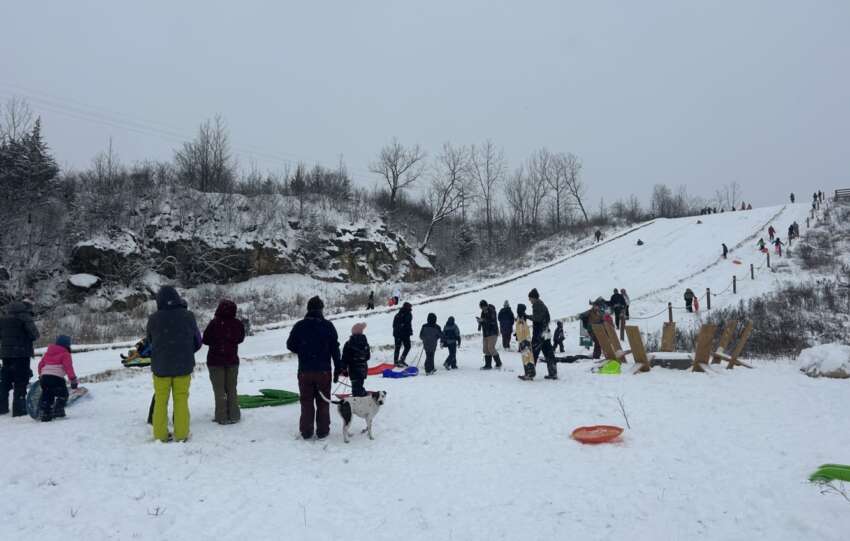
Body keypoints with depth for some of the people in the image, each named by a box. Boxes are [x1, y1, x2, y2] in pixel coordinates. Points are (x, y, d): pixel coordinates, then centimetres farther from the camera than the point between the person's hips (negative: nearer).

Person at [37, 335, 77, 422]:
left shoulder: (48, 352, 22)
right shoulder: (65, 354, 0)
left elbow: (41, 364, 25)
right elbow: (68, 367, -8)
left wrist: (40, 375, 38)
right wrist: (73, 379, -7)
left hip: (44, 376, 7)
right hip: (56, 377, -7)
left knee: (46, 396, 15)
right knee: (63, 394, 6)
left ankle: (45, 414, 14)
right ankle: (58, 410, -6)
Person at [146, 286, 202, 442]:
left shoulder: (154, 318, -10)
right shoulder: (188, 316, -8)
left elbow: (150, 341, 4)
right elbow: (197, 341, 3)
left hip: (160, 366, 0)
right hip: (183, 366, 0)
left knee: (160, 401, 12)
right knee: (181, 400, 9)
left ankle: (160, 434, 15)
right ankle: (181, 434, 10)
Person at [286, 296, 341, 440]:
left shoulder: (299, 326, -4)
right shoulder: (328, 326, -7)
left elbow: (290, 345, 3)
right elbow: (335, 348, -4)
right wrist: (338, 367, 4)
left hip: (305, 370, 1)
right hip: (323, 370, -1)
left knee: (306, 402, 11)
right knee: (323, 402, 11)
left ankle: (306, 432, 15)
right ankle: (322, 431, 14)